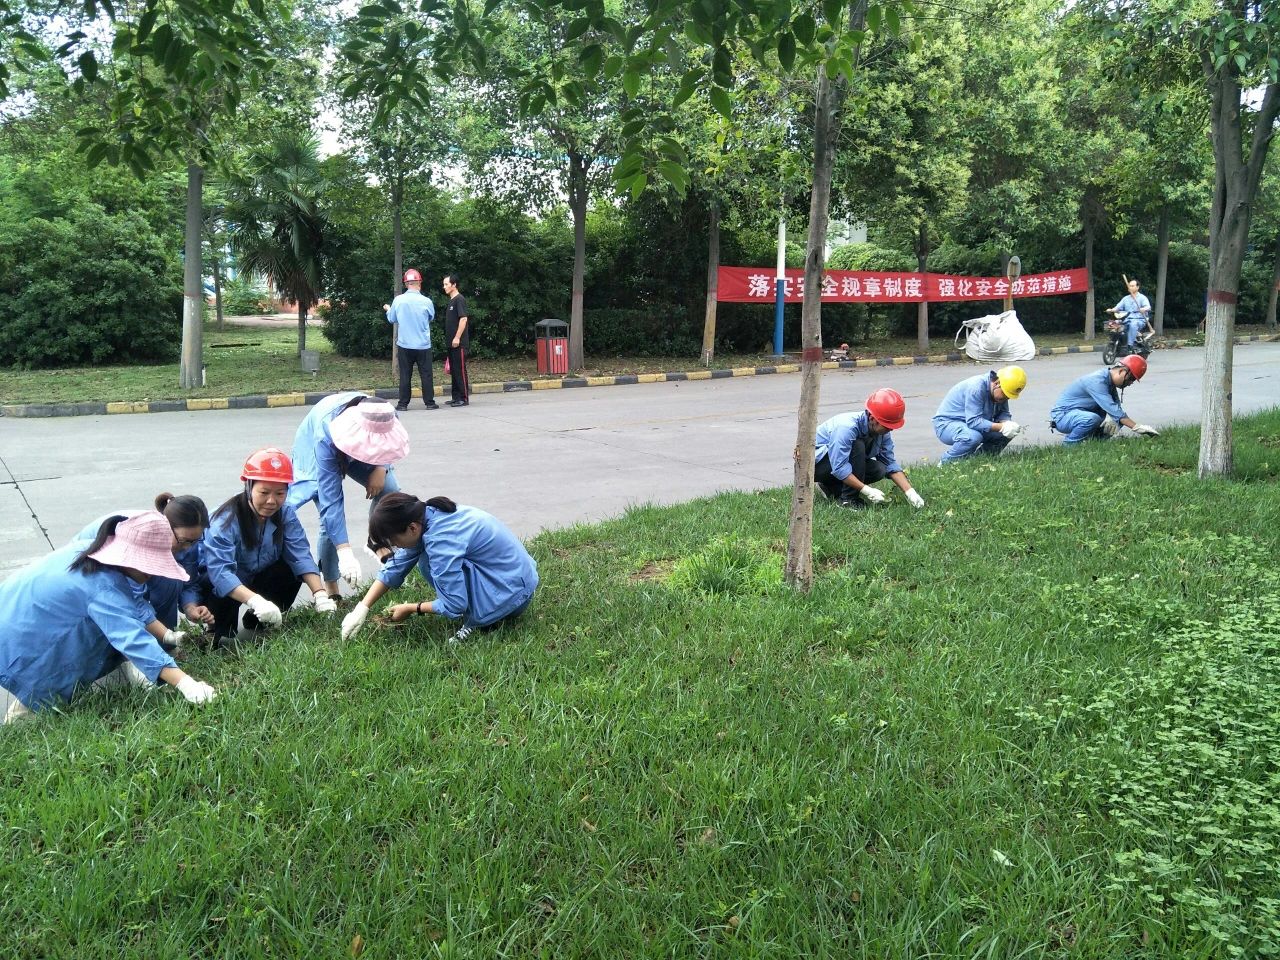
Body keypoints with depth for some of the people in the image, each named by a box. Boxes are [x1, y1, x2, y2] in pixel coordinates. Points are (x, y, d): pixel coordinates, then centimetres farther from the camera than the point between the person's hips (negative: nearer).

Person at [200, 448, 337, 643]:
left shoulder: (285, 514, -12)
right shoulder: (226, 520, -28)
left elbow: (300, 556, -22)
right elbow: (219, 570, -41)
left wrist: (319, 593, -39)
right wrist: (255, 601, -55)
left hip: (255, 582, 4)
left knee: (290, 570, -22)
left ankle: (254, 624, -2)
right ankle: (223, 634, -7)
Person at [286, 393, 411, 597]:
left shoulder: (386, 417, -34)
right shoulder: (325, 438, -45)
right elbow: (331, 501, -45)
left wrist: (381, 468, -25)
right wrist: (345, 554, -50)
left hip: (356, 450, 4)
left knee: (389, 492, -17)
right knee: (331, 520, -16)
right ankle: (330, 588, 0)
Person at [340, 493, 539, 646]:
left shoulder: (441, 540, -27)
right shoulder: (426, 516, -1)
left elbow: (454, 606, -22)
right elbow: (395, 567, 8)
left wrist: (410, 609, -6)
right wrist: (362, 609, 4)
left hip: (512, 591, -9)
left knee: (431, 564, -17)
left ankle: (476, 621, -4)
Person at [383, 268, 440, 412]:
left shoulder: (398, 300, -8)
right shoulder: (426, 301, -11)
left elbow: (392, 319, 7)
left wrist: (388, 310, 29)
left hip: (404, 345, 1)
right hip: (423, 345, -1)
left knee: (405, 375, 8)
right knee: (426, 374, 7)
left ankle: (403, 403, 10)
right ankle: (430, 402, 9)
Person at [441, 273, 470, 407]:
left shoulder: (459, 299, -10)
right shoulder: (451, 301, 17)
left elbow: (463, 319, -18)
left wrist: (457, 337, -20)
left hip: (459, 343, -9)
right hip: (451, 343, 9)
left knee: (460, 370, -6)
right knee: (454, 370, 11)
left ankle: (464, 398, -3)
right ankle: (456, 397, 17)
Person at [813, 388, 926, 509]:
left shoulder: (882, 431, -8)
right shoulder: (847, 427, -33)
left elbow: (890, 464, -4)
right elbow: (839, 468, -36)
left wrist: (909, 492, -15)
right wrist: (867, 490, -37)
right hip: (816, 462, -8)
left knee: (879, 470, -14)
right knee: (857, 446, -30)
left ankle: (831, 487, 3)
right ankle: (847, 499, -20)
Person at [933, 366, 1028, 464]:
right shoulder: (976, 387, -29)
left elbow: (1003, 413, 4)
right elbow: (973, 421, -33)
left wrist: (1007, 423, -20)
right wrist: (1001, 427, -38)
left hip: (971, 422, 9)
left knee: (1010, 432, -7)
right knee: (973, 437, -39)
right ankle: (947, 463, -17)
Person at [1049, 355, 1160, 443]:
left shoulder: (1109, 380, 3)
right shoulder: (1097, 381, -26)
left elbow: (1116, 407, 1)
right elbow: (1113, 409, -33)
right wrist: (1137, 427, -34)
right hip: (1062, 415, -9)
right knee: (1092, 418, -38)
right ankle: (1069, 444, -17)